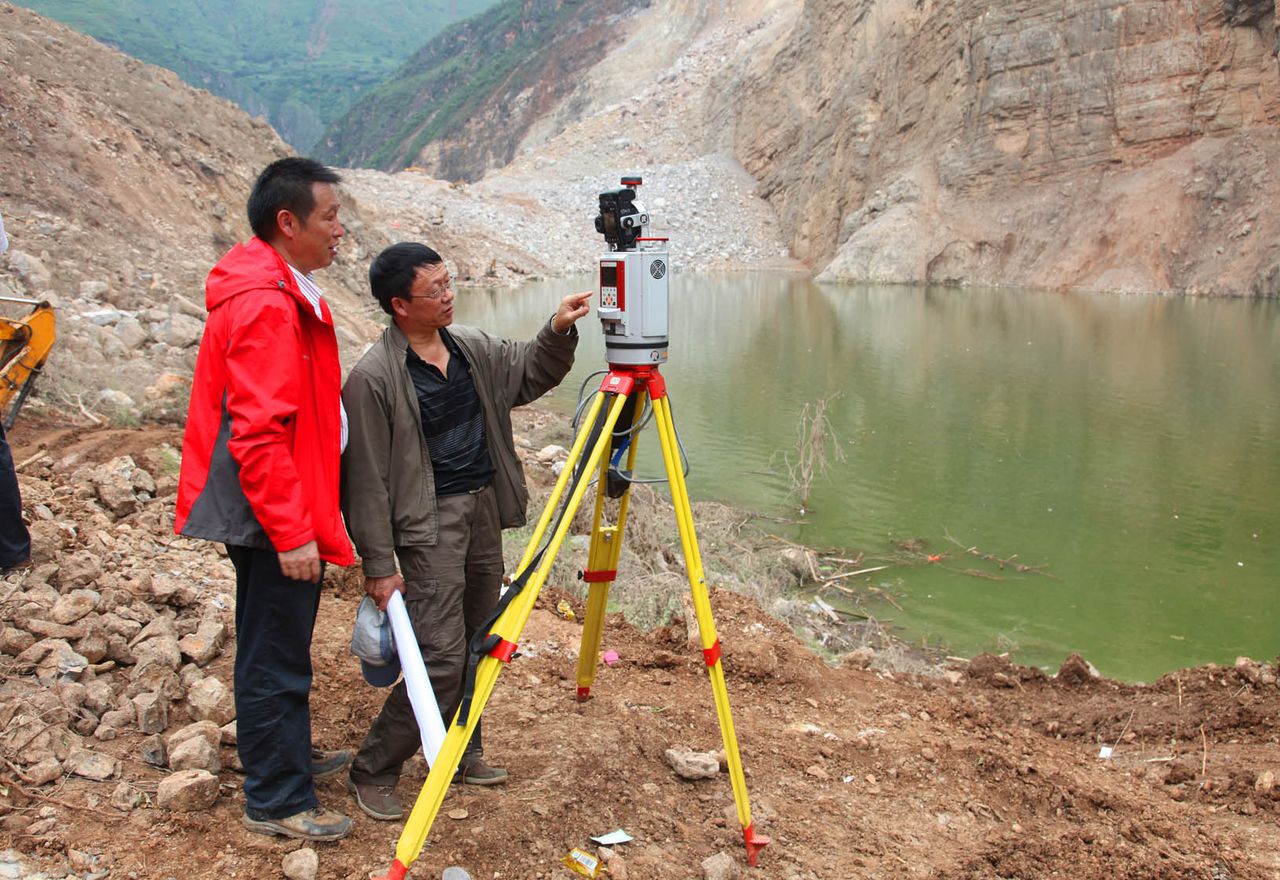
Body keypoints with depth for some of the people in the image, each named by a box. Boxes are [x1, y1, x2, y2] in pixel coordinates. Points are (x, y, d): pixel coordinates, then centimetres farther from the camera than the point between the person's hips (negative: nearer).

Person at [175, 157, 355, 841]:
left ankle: (291, 757, 37)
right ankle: (276, 802, 13)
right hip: (273, 519, -10)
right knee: (274, 659, 1)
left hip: (282, 513, 10)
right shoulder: (265, 305, -21)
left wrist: (308, 517, 22)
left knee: (281, 649, 21)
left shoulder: (286, 292, 12)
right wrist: (292, 532, -24)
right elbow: (257, 434, -25)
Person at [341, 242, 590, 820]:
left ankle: (462, 753, 32)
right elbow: (365, 480, -14)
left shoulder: (473, 347, 6)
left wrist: (559, 333, -1)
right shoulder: (373, 378, -16)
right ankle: (372, 773, 7)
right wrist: (379, 564, -14)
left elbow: (530, 374, 19)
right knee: (442, 657, -10)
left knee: (479, 644, 14)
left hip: (485, 510, 7)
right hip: (430, 523, -7)